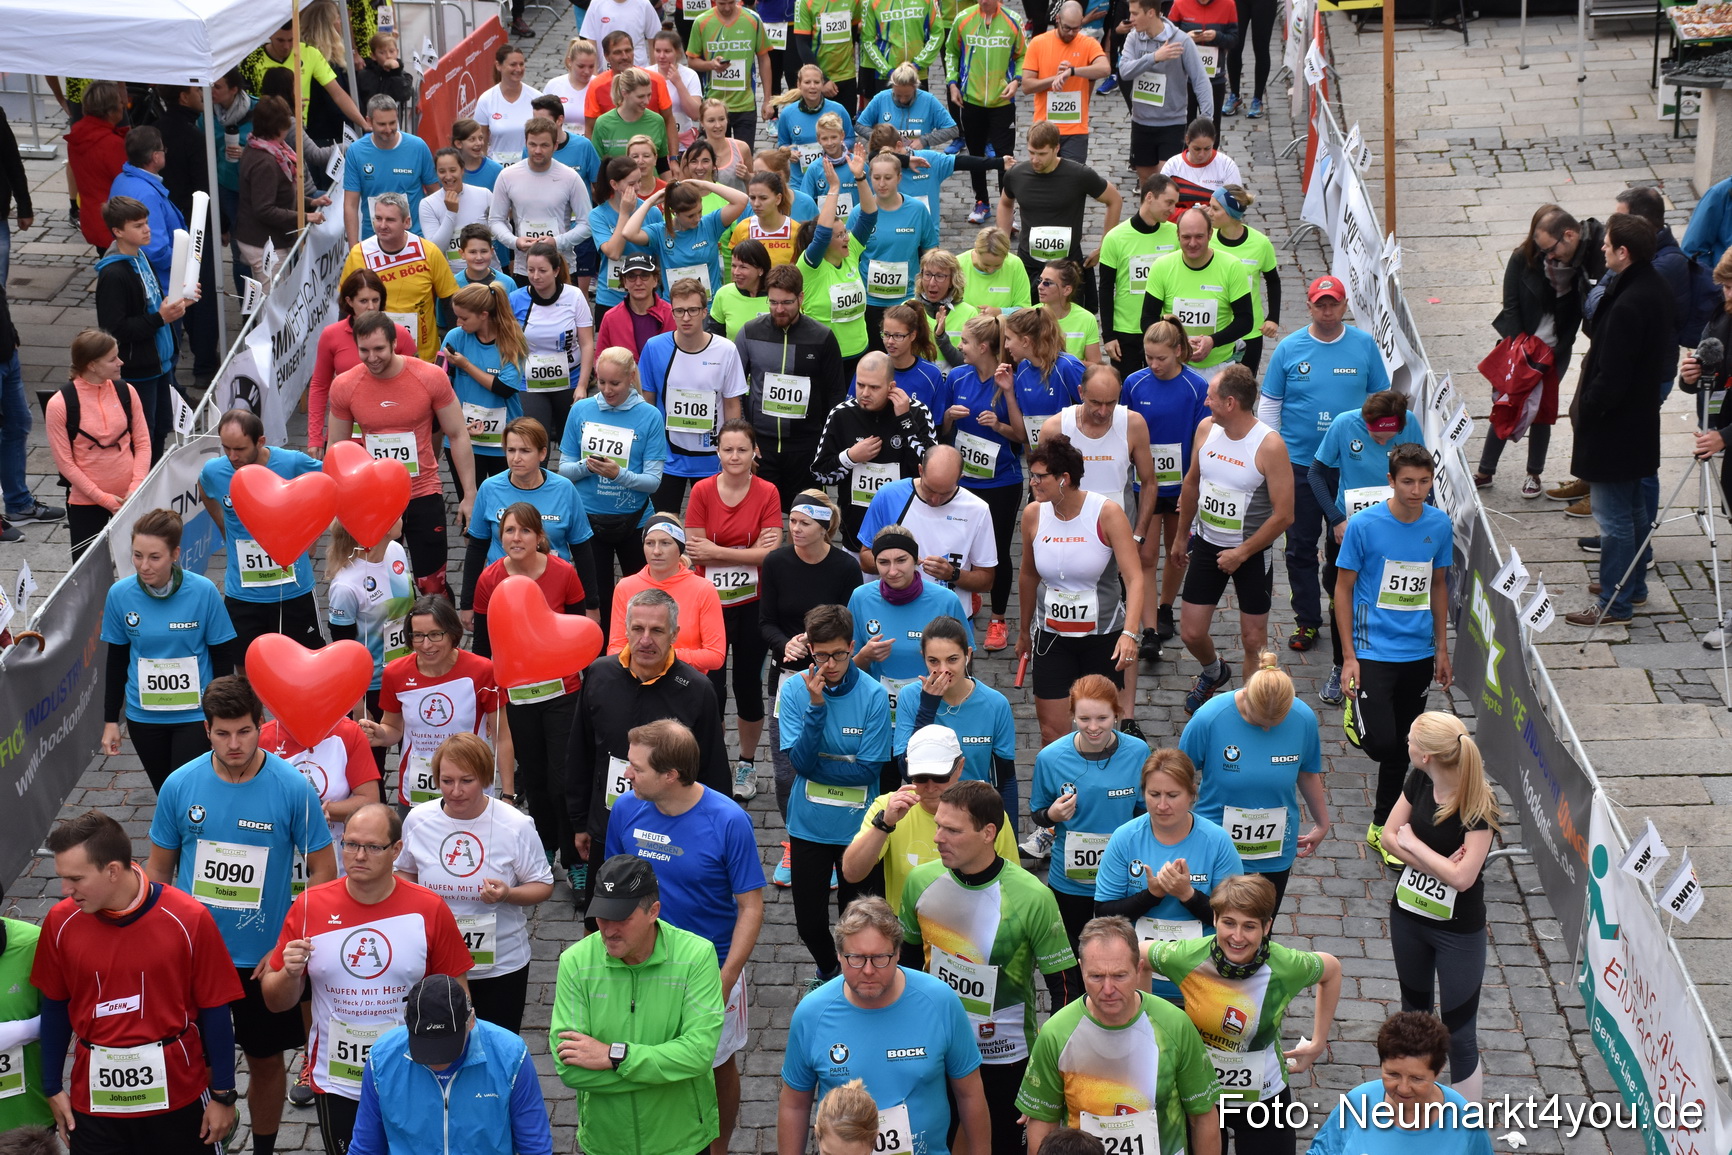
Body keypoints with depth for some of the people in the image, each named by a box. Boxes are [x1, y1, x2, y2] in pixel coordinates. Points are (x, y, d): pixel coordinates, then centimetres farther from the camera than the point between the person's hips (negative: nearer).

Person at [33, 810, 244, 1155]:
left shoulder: (188, 920, -16)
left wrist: (223, 1094, -3)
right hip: (93, 1098, 2)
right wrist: (53, 1088, 11)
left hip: (177, 1096, -2)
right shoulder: (61, 921, -8)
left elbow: (214, 1010, -8)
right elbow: (55, 1007, 5)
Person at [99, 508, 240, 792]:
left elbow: (224, 657, -6)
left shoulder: (203, 592, -16)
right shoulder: (120, 595, -8)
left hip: (195, 714, -3)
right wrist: (110, 720, 7)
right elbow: (116, 662, 4)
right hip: (144, 715, 3)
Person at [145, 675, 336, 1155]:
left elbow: (323, 869, -8)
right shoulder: (180, 785, -8)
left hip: (264, 956, -1)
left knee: (266, 1060, 15)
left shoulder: (293, 788, -15)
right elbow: (158, 869, 3)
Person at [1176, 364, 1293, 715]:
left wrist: (1241, 553, -17)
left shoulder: (1269, 445, -22)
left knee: (1254, 640, 5)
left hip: (1252, 553, -5)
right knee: (1191, 633, 8)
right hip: (1207, 545, 5)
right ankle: (1214, 673, 41)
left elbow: (1283, 514, -20)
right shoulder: (1206, 428, -5)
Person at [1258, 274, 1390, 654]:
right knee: (1301, 546, 7)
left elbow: (1379, 398, 7)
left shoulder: (1364, 345, -1)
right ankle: (1307, 620, 19)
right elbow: (1269, 402, 3)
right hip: (1299, 463, 0)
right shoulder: (1289, 349, -3)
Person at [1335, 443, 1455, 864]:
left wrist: (1442, 649, 15)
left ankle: (1383, 828, 27)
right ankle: (1358, 713, 16)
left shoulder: (1439, 525, 0)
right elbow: (1343, 588, -6)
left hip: (1419, 653, 4)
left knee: (1401, 748, 12)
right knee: (1382, 744, -17)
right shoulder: (1364, 525, -13)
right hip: (1374, 651, -4)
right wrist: (1349, 657, -8)